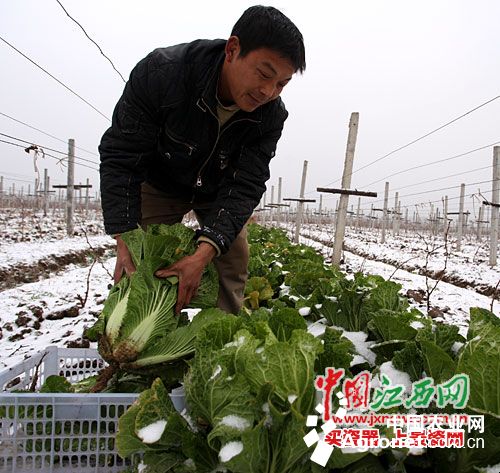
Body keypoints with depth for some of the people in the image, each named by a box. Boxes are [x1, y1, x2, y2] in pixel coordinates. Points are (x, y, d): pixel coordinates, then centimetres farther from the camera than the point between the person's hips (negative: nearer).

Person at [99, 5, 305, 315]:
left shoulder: (271, 115, -25)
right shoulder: (160, 72, -32)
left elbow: (244, 186, -27)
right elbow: (120, 157, -27)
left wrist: (205, 252, -41)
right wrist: (125, 239, -35)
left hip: (220, 189, 2)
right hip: (160, 183, -1)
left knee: (235, 261, -3)